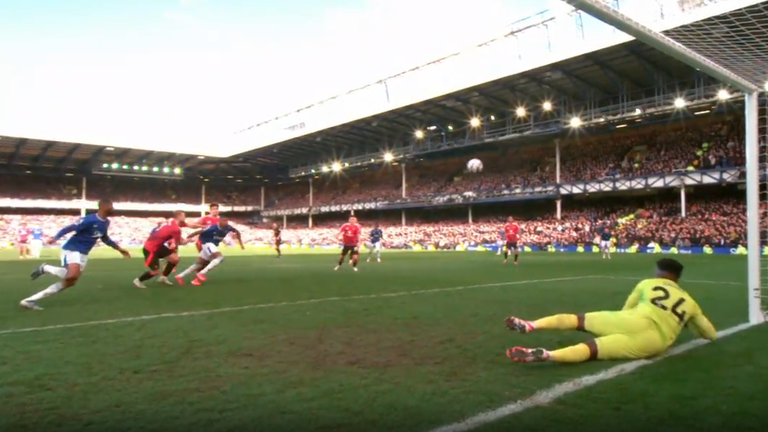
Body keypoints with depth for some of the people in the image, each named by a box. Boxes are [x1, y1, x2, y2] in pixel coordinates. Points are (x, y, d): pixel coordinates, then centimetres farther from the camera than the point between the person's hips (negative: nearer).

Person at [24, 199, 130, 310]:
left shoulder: (106, 222, 8)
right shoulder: (89, 220, -19)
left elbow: (105, 238, 24)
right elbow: (69, 228, -21)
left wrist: (119, 248, 26)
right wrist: (55, 238, -36)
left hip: (83, 254, 9)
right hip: (72, 249, -9)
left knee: (70, 282, 2)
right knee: (72, 275, -33)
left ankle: (30, 300, 9)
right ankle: (45, 268, -3)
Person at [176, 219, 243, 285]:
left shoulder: (228, 227, -9)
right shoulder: (212, 228, -26)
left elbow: (237, 232, 11)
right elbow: (198, 232, -19)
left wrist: (240, 243, 8)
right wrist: (186, 239, -13)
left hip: (214, 245, 8)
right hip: (208, 244, -8)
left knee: (199, 264, 12)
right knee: (220, 257, -28)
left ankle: (180, 276, 22)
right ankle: (201, 274, -26)